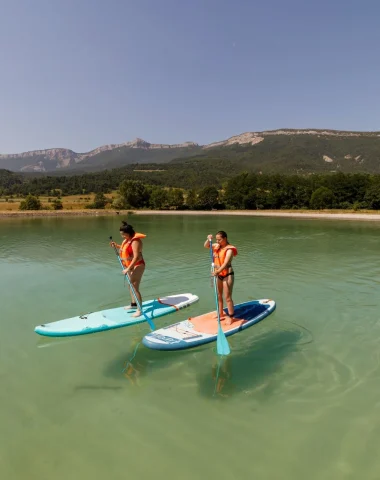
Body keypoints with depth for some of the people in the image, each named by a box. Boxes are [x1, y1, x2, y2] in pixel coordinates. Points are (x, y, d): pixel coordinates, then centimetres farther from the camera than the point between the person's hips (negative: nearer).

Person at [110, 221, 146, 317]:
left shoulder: (135, 241, -23)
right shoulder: (127, 240, 7)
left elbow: (136, 257, -29)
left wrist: (128, 269, -31)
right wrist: (117, 246, 10)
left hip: (137, 266, -10)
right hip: (129, 266, 10)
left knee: (135, 288, -10)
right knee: (131, 286, 20)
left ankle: (139, 310, -3)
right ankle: (134, 304, 36)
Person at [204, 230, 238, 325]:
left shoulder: (229, 249, -18)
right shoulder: (217, 246, 4)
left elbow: (226, 263, -30)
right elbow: (206, 246, 15)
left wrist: (217, 271, -44)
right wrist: (209, 240, -6)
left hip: (227, 275, -8)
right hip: (219, 275, 8)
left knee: (227, 297, -3)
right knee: (218, 296, 17)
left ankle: (230, 317, 8)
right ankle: (221, 314, 31)